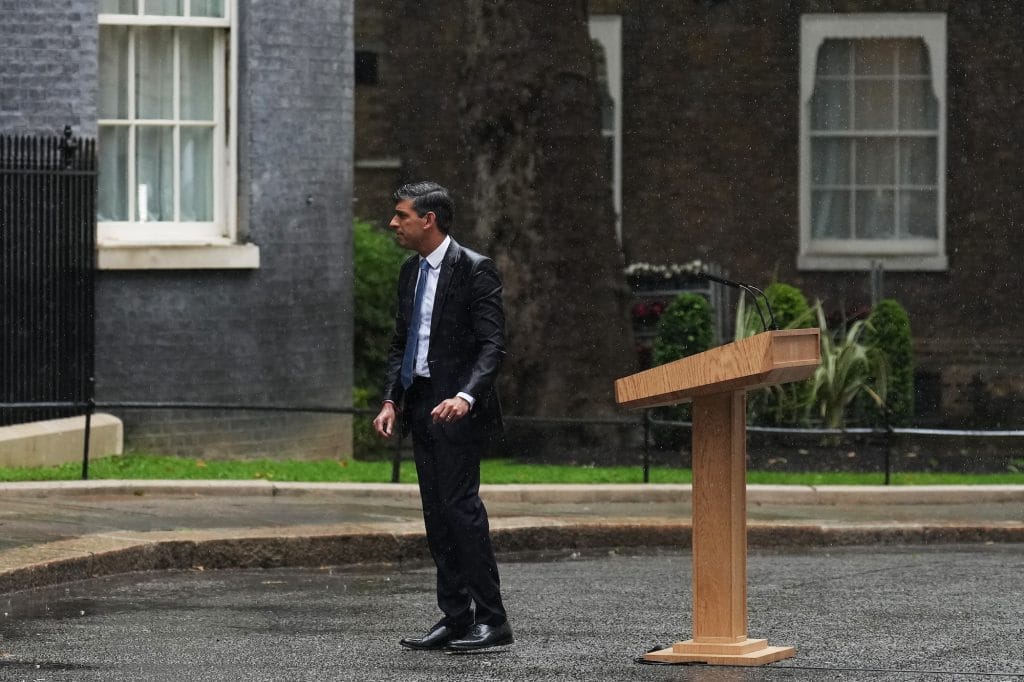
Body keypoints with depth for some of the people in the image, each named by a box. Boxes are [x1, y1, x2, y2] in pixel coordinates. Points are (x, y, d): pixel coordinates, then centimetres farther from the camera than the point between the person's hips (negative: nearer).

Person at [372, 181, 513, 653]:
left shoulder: (474, 270, -10)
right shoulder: (410, 273, 14)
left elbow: (492, 345, -15)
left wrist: (466, 396, -29)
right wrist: (391, 401, 7)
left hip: (456, 408, -8)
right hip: (421, 407, 8)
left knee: (461, 506, -12)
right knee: (437, 516, 8)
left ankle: (492, 621, -9)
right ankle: (455, 619, 11)